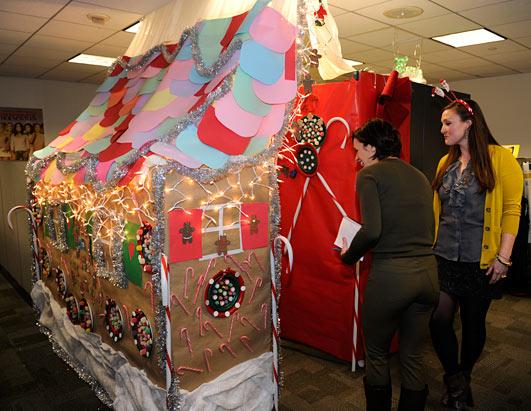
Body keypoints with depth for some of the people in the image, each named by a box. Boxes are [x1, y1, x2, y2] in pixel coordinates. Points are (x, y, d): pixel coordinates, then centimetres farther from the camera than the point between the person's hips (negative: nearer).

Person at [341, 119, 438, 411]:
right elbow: (429, 230, 16)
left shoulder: (370, 174, -6)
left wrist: (348, 256, -1)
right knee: (413, 355, 19)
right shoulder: (420, 176, 14)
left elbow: (371, 231, -17)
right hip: (428, 272, 6)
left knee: (377, 355, 15)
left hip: (391, 274, -6)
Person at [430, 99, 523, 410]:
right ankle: (454, 379, 22)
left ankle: (463, 378, 35)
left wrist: (503, 257, -14)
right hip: (444, 258, 4)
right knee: (439, 319, -4)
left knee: (474, 323, 11)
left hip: (481, 261, -4)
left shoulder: (500, 158, -7)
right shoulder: (446, 162, 9)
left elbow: (512, 210, -10)